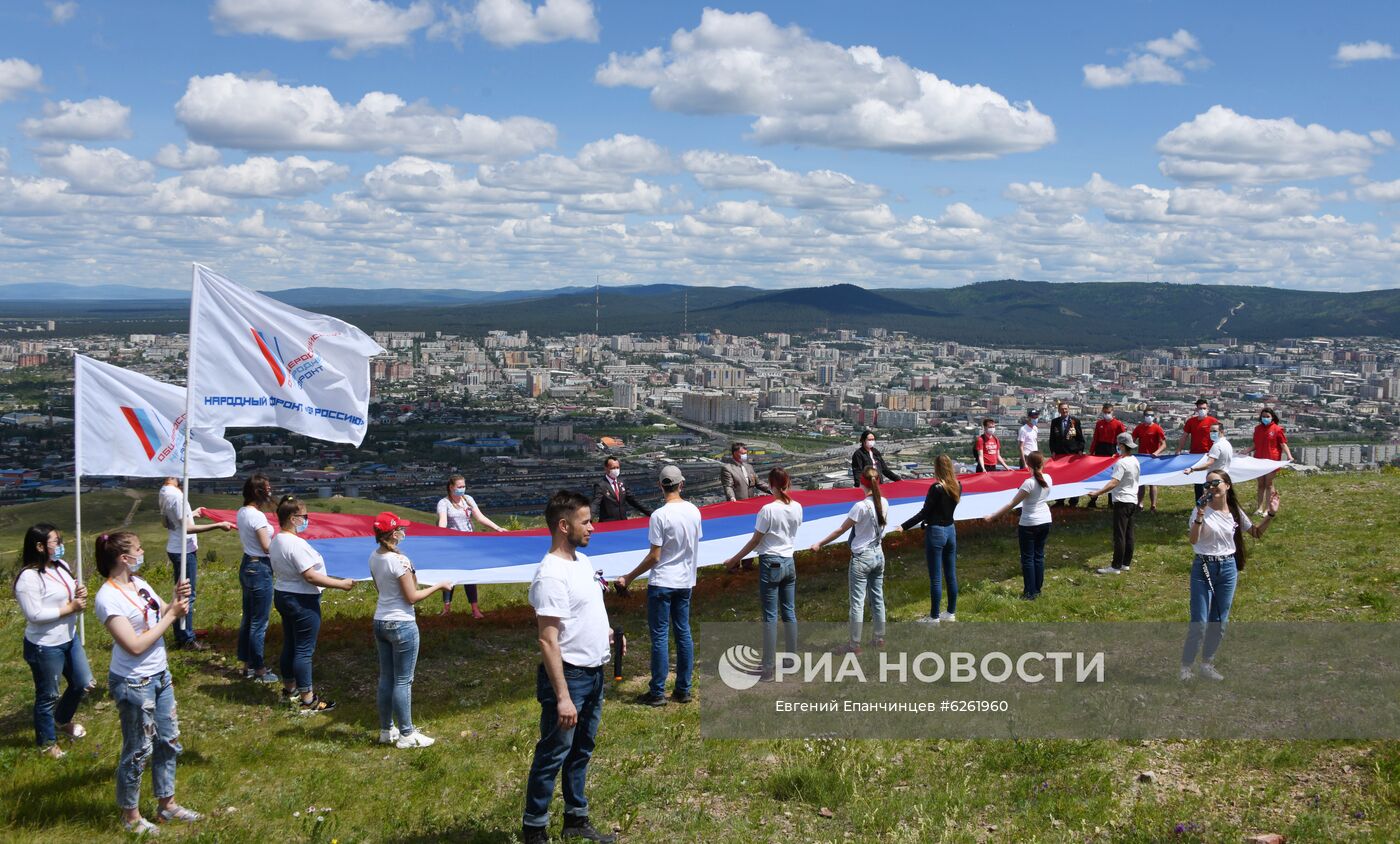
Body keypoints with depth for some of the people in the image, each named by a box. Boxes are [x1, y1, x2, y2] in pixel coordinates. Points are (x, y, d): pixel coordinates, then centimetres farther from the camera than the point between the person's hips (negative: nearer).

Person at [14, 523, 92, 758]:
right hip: (45, 646, -8)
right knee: (48, 695, 8)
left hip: (69, 638, 8)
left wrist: (80, 595, -8)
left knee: (84, 684, 20)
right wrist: (70, 608, -22)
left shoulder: (61, 566, 3)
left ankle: (61, 721, 46)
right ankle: (47, 742, 28)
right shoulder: (29, 577, -22)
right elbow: (35, 614, -26)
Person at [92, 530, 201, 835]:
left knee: (168, 742, 18)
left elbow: (163, 615, 12)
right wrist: (171, 615, -19)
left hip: (160, 675, 8)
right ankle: (131, 816, 24)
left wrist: (177, 600, -9)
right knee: (138, 750, 6)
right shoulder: (108, 598, -22)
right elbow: (135, 646, -25)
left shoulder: (139, 584, 3)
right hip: (134, 684, -8)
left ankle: (167, 804, 35)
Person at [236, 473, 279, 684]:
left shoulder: (241, 513, 7)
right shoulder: (257, 515, -20)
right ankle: (259, 670, 8)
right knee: (259, 622, 0)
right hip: (260, 569, -10)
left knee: (248, 618, 17)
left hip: (247, 565, 10)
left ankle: (247, 665, 27)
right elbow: (267, 547, -18)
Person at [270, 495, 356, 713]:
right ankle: (307, 701, 3)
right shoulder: (296, 544, -24)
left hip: (282, 595, 10)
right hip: (302, 601, -10)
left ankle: (290, 687, 37)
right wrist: (341, 584, -19)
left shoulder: (277, 540, 7)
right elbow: (310, 576, -25)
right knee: (304, 650, -3)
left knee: (290, 645, 22)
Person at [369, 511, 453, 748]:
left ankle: (386, 730, 26)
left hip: (380, 622, 8)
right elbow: (412, 597, -14)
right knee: (403, 681, 1)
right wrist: (438, 586, -4)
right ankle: (406, 735, 9)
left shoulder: (374, 558, 3)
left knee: (386, 679, 16)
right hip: (402, 625, -8)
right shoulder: (399, 560, -20)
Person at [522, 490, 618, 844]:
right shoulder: (551, 575, -22)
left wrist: (606, 633, 7)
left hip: (594, 673, 9)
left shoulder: (582, 560, 7)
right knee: (552, 756, 2)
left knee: (581, 751, 19)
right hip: (569, 676, -9)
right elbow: (548, 641, -25)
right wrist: (562, 697, -27)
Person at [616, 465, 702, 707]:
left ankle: (657, 693, 4)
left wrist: (629, 577, -6)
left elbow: (654, 557, -16)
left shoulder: (660, 515, -17)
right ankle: (683, 690, 17)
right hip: (686, 582, 6)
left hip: (662, 583, -6)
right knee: (683, 633, 11)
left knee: (660, 636, 0)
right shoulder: (694, 511, 1)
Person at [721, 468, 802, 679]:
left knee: (770, 616, -1)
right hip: (789, 563, 6)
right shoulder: (797, 508, 0)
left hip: (771, 564, -6)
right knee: (789, 613, 14)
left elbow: (754, 541, -11)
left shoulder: (768, 510, -17)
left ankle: (768, 667, 2)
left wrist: (734, 560, -1)